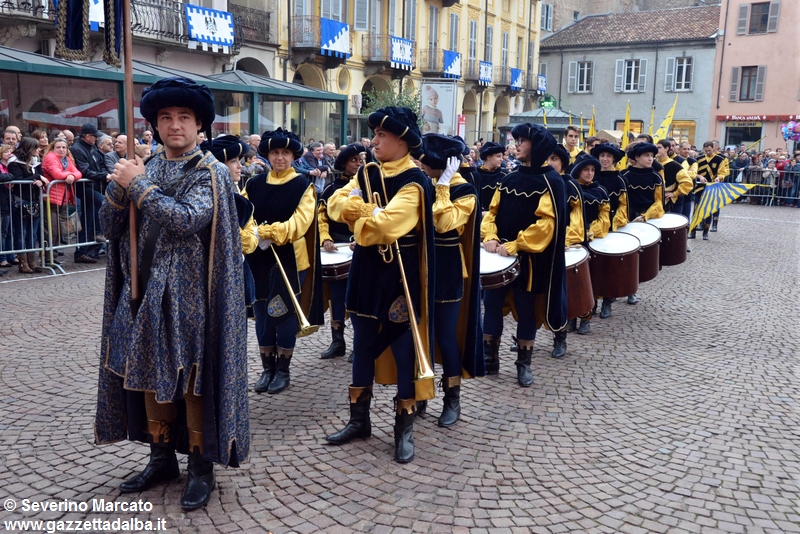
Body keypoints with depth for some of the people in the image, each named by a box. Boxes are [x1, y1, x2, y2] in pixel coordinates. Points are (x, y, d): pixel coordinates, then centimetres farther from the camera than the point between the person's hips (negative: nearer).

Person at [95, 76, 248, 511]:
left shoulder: (211, 173, -6)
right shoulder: (144, 170, 10)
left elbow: (187, 221, -23)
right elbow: (109, 227, 5)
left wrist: (138, 185, -17)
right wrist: (119, 186, -12)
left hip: (189, 299, -6)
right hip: (143, 296, 6)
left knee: (193, 379, 2)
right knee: (149, 376, 13)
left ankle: (201, 467, 17)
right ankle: (162, 458, 30)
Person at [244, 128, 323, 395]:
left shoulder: (303, 186, -3)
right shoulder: (253, 184, 7)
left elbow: (300, 222, -15)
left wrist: (269, 231, -26)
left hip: (290, 260, -3)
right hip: (260, 259, 3)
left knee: (286, 313, 4)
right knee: (262, 313, 8)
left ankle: (283, 370, 16)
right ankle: (267, 368, 20)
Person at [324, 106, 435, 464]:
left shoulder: (413, 181, -14)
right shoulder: (368, 173, 9)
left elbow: (386, 225, -25)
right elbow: (336, 204, -2)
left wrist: (357, 210, -9)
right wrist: (367, 210, -20)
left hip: (399, 277, -7)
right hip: (367, 271, 7)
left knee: (403, 350, 3)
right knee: (363, 347, 14)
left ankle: (404, 429, 15)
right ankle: (359, 420, 27)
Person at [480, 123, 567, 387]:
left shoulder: (550, 182, -8)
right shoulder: (510, 179, 10)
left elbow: (547, 223, -17)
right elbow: (493, 211, 10)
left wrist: (515, 246, -21)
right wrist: (489, 237, -9)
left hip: (529, 259, -5)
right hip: (500, 255, 6)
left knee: (525, 310, 5)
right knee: (491, 305, 8)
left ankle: (524, 363, 19)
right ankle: (490, 358, 21)